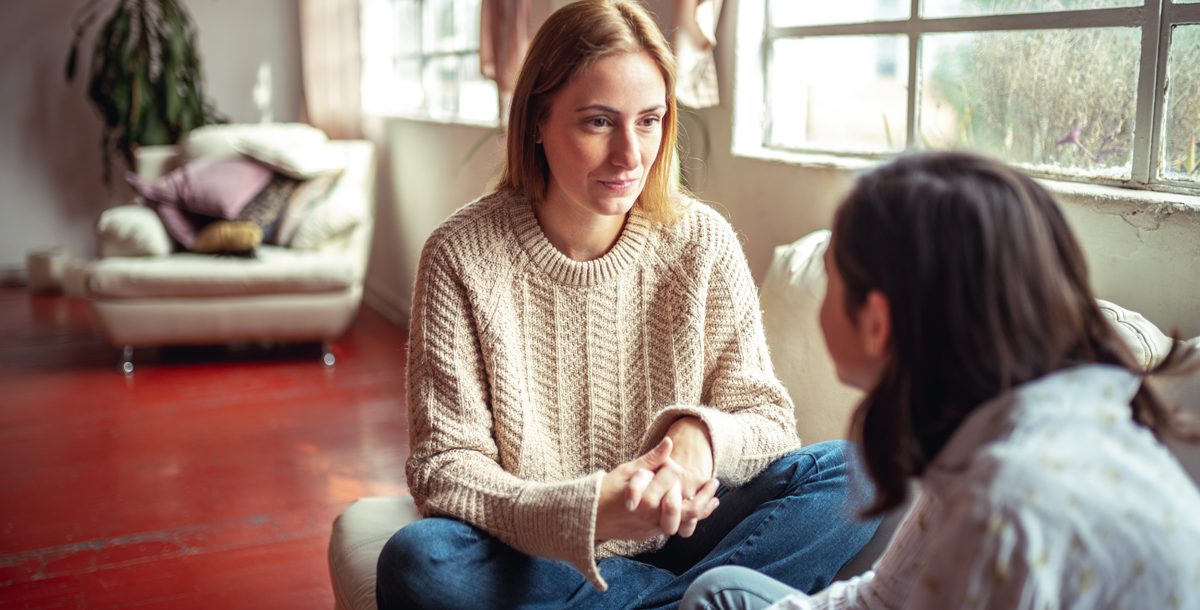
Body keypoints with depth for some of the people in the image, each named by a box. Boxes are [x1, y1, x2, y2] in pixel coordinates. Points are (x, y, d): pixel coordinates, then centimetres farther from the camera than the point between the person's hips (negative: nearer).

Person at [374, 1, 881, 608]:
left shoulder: (701, 241, -3)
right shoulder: (462, 256, -10)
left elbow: (767, 420, -1)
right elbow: (444, 467, -12)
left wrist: (701, 432, -26)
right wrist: (584, 511, -31)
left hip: (674, 541, 1)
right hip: (531, 554, -1)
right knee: (416, 561, -33)